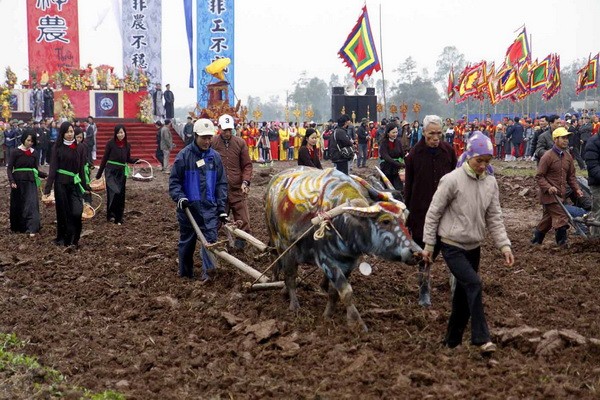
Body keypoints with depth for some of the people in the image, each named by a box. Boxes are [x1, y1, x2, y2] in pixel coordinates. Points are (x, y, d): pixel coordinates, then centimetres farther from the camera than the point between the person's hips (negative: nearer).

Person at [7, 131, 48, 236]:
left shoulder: (34, 154, 7)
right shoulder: (16, 152, -4)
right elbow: (9, 168, -4)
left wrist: (46, 175, -5)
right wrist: (12, 181, -16)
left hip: (31, 182, 2)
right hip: (18, 181, -2)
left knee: (31, 203, -8)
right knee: (18, 205, 8)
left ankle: (32, 229, -12)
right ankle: (17, 226, 24)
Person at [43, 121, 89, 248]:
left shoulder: (80, 148, 5)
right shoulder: (58, 147, -1)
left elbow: (82, 168, 9)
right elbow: (53, 168, -5)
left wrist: (85, 186, 7)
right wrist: (48, 188, -11)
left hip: (75, 183, 1)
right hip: (61, 183, -1)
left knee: (76, 212, -9)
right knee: (62, 212, 5)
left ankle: (73, 239, 5)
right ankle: (62, 238, 18)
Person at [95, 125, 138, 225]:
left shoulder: (127, 145, 5)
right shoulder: (111, 143, -6)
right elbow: (105, 158, -1)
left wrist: (136, 160, -7)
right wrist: (99, 173, 1)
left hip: (121, 172, 4)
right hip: (111, 171, -4)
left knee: (121, 195, 6)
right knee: (114, 192, -20)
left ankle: (118, 218, 15)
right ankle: (111, 215, -11)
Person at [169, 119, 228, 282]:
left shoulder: (215, 156, 5)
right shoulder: (184, 155, -5)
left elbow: (221, 183, 9)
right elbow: (174, 181, -1)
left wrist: (222, 208, 4)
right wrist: (180, 197, -17)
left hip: (209, 207, 2)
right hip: (188, 207, -2)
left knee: (210, 237, -14)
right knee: (187, 241, 10)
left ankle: (208, 270, -23)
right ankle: (185, 273, 23)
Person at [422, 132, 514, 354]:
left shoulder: (490, 183, 1)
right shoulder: (452, 180, -15)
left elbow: (494, 217, 6)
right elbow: (433, 213, -9)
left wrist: (504, 245, -4)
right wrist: (428, 244, -7)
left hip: (474, 247, 6)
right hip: (452, 246, -6)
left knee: (464, 293, 11)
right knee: (473, 283, -21)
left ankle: (452, 340, 25)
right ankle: (481, 338, -17)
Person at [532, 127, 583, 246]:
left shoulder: (568, 156, 8)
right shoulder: (548, 156, -13)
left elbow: (571, 176, 14)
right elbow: (539, 176, -12)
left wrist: (576, 189, 0)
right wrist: (548, 187, -25)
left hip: (561, 194, 7)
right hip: (549, 195, -7)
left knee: (548, 219, 18)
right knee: (561, 218, -14)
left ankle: (536, 240, 33)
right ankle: (562, 243, -6)